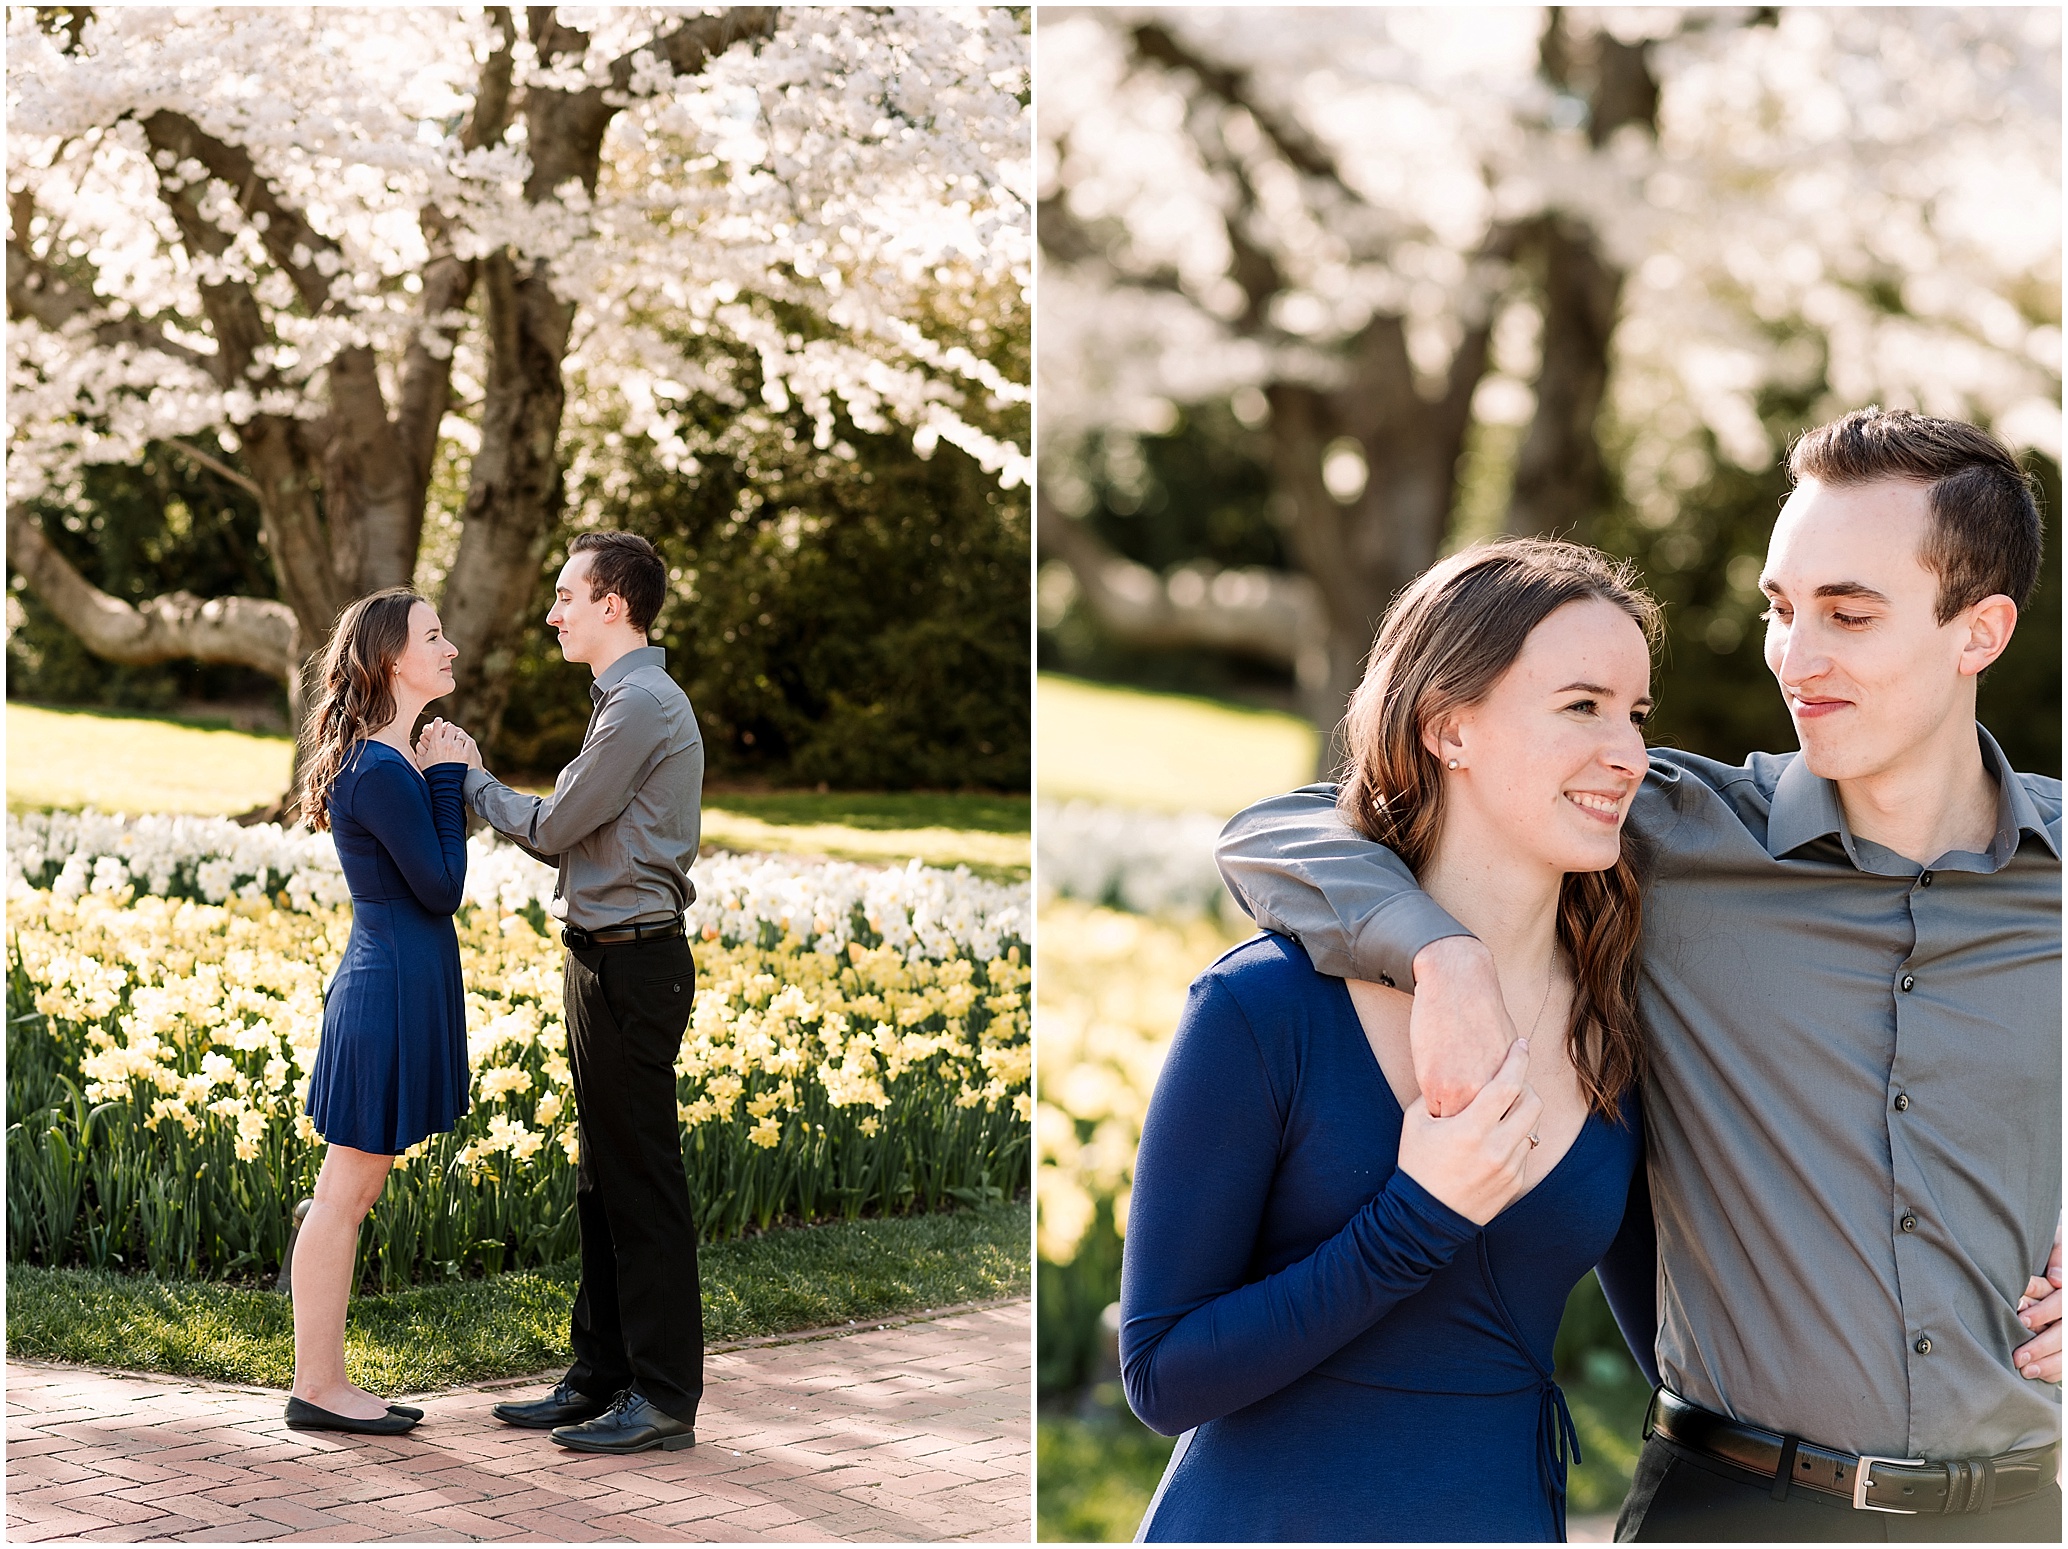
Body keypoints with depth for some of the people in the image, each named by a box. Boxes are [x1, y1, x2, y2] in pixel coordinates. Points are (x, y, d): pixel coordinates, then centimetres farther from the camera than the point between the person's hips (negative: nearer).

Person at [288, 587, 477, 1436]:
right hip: (392, 990, -10)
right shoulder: (382, 771, -19)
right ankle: (316, 1386, 6)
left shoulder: (385, 759, 13)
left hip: (387, 983, 10)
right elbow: (442, 888, -15)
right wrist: (447, 781, -9)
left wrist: (447, 782, 7)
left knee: (352, 1193, 17)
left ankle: (323, 1381, 26)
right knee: (344, 1195, -2)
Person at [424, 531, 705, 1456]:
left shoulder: (641, 704, -15)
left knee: (641, 1181, -6)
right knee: (603, 1180, 15)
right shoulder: (627, 701, 17)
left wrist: (472, 780, 4)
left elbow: (552, 828, -12)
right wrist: (474, 781, 12)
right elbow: (573, 841, 15)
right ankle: (601, 1376, 23)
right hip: (605, 957, 10)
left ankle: (665, 1397, 0)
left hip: (633, 965, -10)